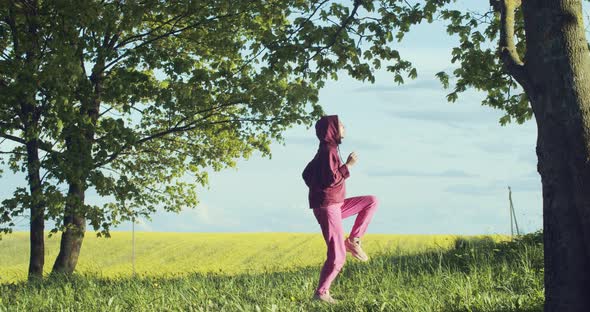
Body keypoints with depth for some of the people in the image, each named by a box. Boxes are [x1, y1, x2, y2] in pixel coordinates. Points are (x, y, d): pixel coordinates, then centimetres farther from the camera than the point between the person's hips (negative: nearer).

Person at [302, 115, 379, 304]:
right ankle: (321, 293, 2)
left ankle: (353, 241, 6)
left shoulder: (326, 150, 14)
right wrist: (348, 165, -17)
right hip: (327, 207, -9)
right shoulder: (329, 150, -16)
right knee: (338, 256, -7)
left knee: (372, 201, 13)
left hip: (335, 205, 9)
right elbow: (331, 179, -26)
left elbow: (306, 174, 22)